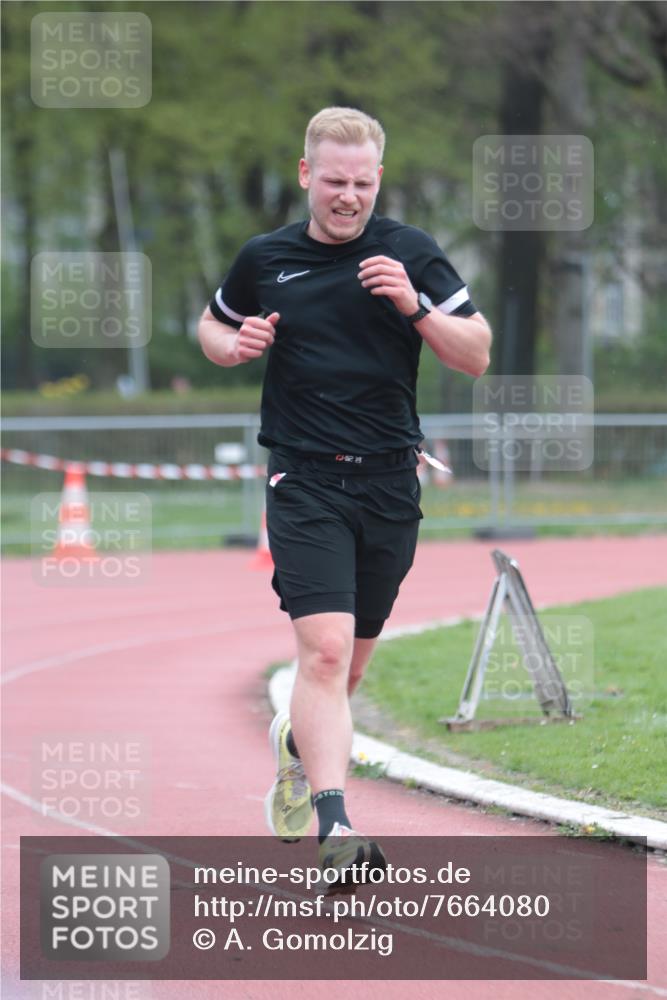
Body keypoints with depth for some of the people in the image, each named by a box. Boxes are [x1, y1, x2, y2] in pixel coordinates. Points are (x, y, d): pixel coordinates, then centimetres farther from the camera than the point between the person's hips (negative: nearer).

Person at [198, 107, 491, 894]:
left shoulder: (412, 254, 2)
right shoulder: (265, 259, 5)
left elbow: (476, 356, 0)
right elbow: (212, 325, 22)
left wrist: (414, 306, -17)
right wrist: (234, 347, -2)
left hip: (389, 482, 2)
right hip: (303, 481, -2)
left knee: (347, 664, 14)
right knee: (325, 649, -19)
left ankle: (296, 744, 46)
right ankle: (334, 830, -27)